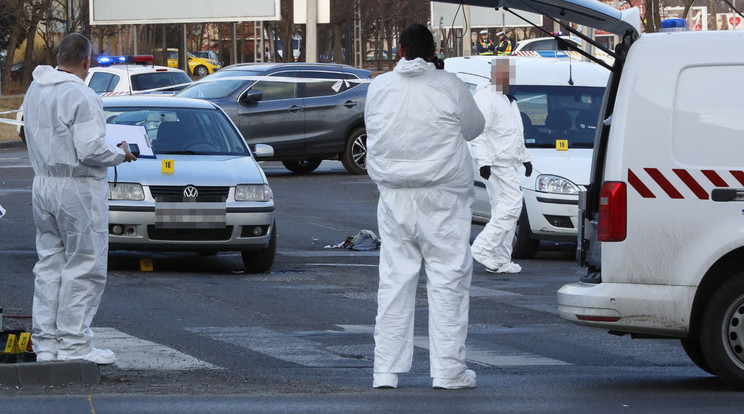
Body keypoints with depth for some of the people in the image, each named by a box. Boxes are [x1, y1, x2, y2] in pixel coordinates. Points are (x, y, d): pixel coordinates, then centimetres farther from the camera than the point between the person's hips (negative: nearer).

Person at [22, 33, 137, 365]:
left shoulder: (35, 91, 8)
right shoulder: (81, 97, -18)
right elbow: (91, 150, -22)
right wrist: (121, 153, -5)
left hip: (43, 184, 8)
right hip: (78, 188, -8)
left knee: (49, 265, 13)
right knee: (84, 268, -2)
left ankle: (45, 343, 15)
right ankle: (74, 344, -3)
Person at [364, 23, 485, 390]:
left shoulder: (379, 88, 2)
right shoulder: (449, 87, -7)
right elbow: (474, 128, 7)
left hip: (393, 199, 3)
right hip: (441, 198, -3)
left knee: (394, 281, 7)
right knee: (447, 280, 1)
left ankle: (385, 370, 6)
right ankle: (448, 370, -1)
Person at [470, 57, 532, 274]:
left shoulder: (508, 100, 22)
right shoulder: (486, 98, -11)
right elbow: (479, 132, -19)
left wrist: (525, 158, 32)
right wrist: (483, 161, -26)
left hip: (509, 163, 10)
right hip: (496, 162, -10)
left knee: (502, 209, 8)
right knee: (511, 205, -17)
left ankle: (501, 261, 9)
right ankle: (482, 248, -16)